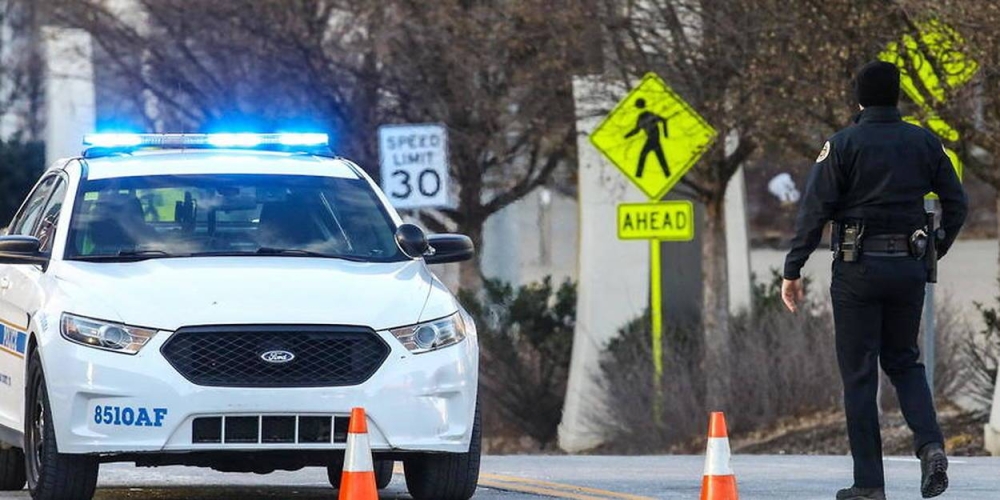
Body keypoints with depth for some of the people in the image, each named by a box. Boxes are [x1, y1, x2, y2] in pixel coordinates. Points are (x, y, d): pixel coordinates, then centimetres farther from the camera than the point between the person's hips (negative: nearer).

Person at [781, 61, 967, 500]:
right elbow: (956, 204, 8)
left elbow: (815, 209, -11)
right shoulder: (924, 143, 5)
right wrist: (936, 250, 23)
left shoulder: (844, 144, -6)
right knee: (903, 361, 19)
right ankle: (930, 444, -6)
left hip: (858, 267, -4)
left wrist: (792, 270, -7)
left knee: (859, 373, 2)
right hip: (909, 267, 4)